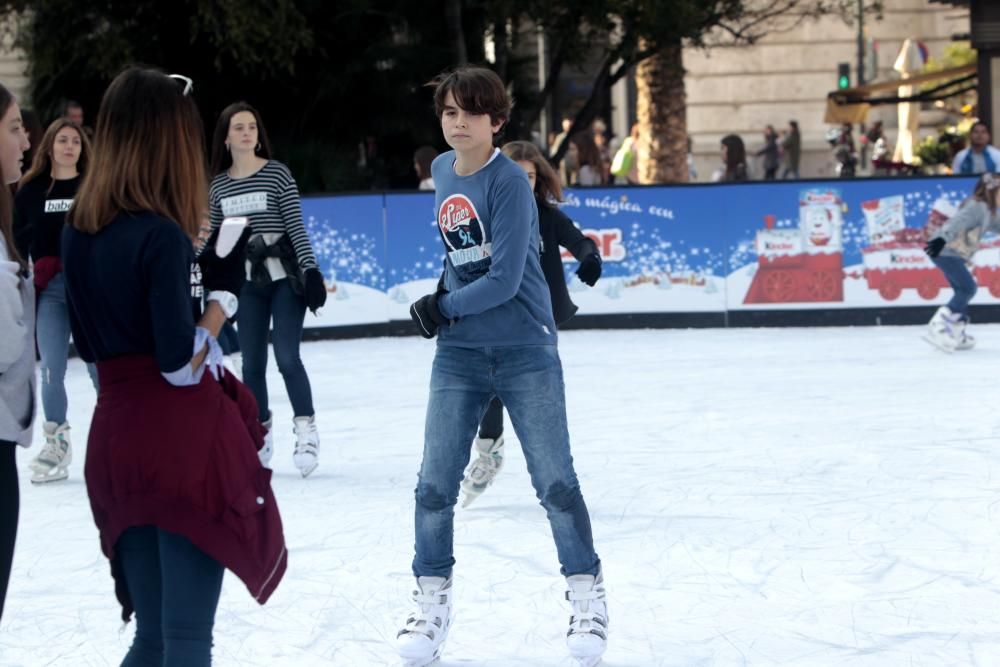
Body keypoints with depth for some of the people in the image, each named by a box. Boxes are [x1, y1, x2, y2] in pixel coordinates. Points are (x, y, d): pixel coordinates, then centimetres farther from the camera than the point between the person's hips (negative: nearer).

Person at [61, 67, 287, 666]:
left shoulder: (79, 232, 6)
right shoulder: (162, 236, -16)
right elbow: (180, 363, -18)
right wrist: (224, 294, -5)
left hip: (119, 437, 7)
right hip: (183, 438, -7)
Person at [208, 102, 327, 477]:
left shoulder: (277, 174, -2)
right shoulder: (218, 185, 8)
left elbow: (296, 226, -6)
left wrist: (311, 270, -13)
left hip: (285, 276, -3)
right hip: (246, 281, 3)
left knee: (287, 357, -11)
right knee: (252, 363, 4)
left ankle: (306, 431, -1)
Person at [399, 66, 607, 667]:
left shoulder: (509, 182, -14)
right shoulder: (443, 171, 7)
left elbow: (505, 279, -19)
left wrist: (441, 308, -9)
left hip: (525, 352, -5)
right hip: (459, 354, 5)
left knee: (555, 483, 0)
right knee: (435, 485, 1)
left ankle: (588, 598, 13)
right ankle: (432, 602, 13)